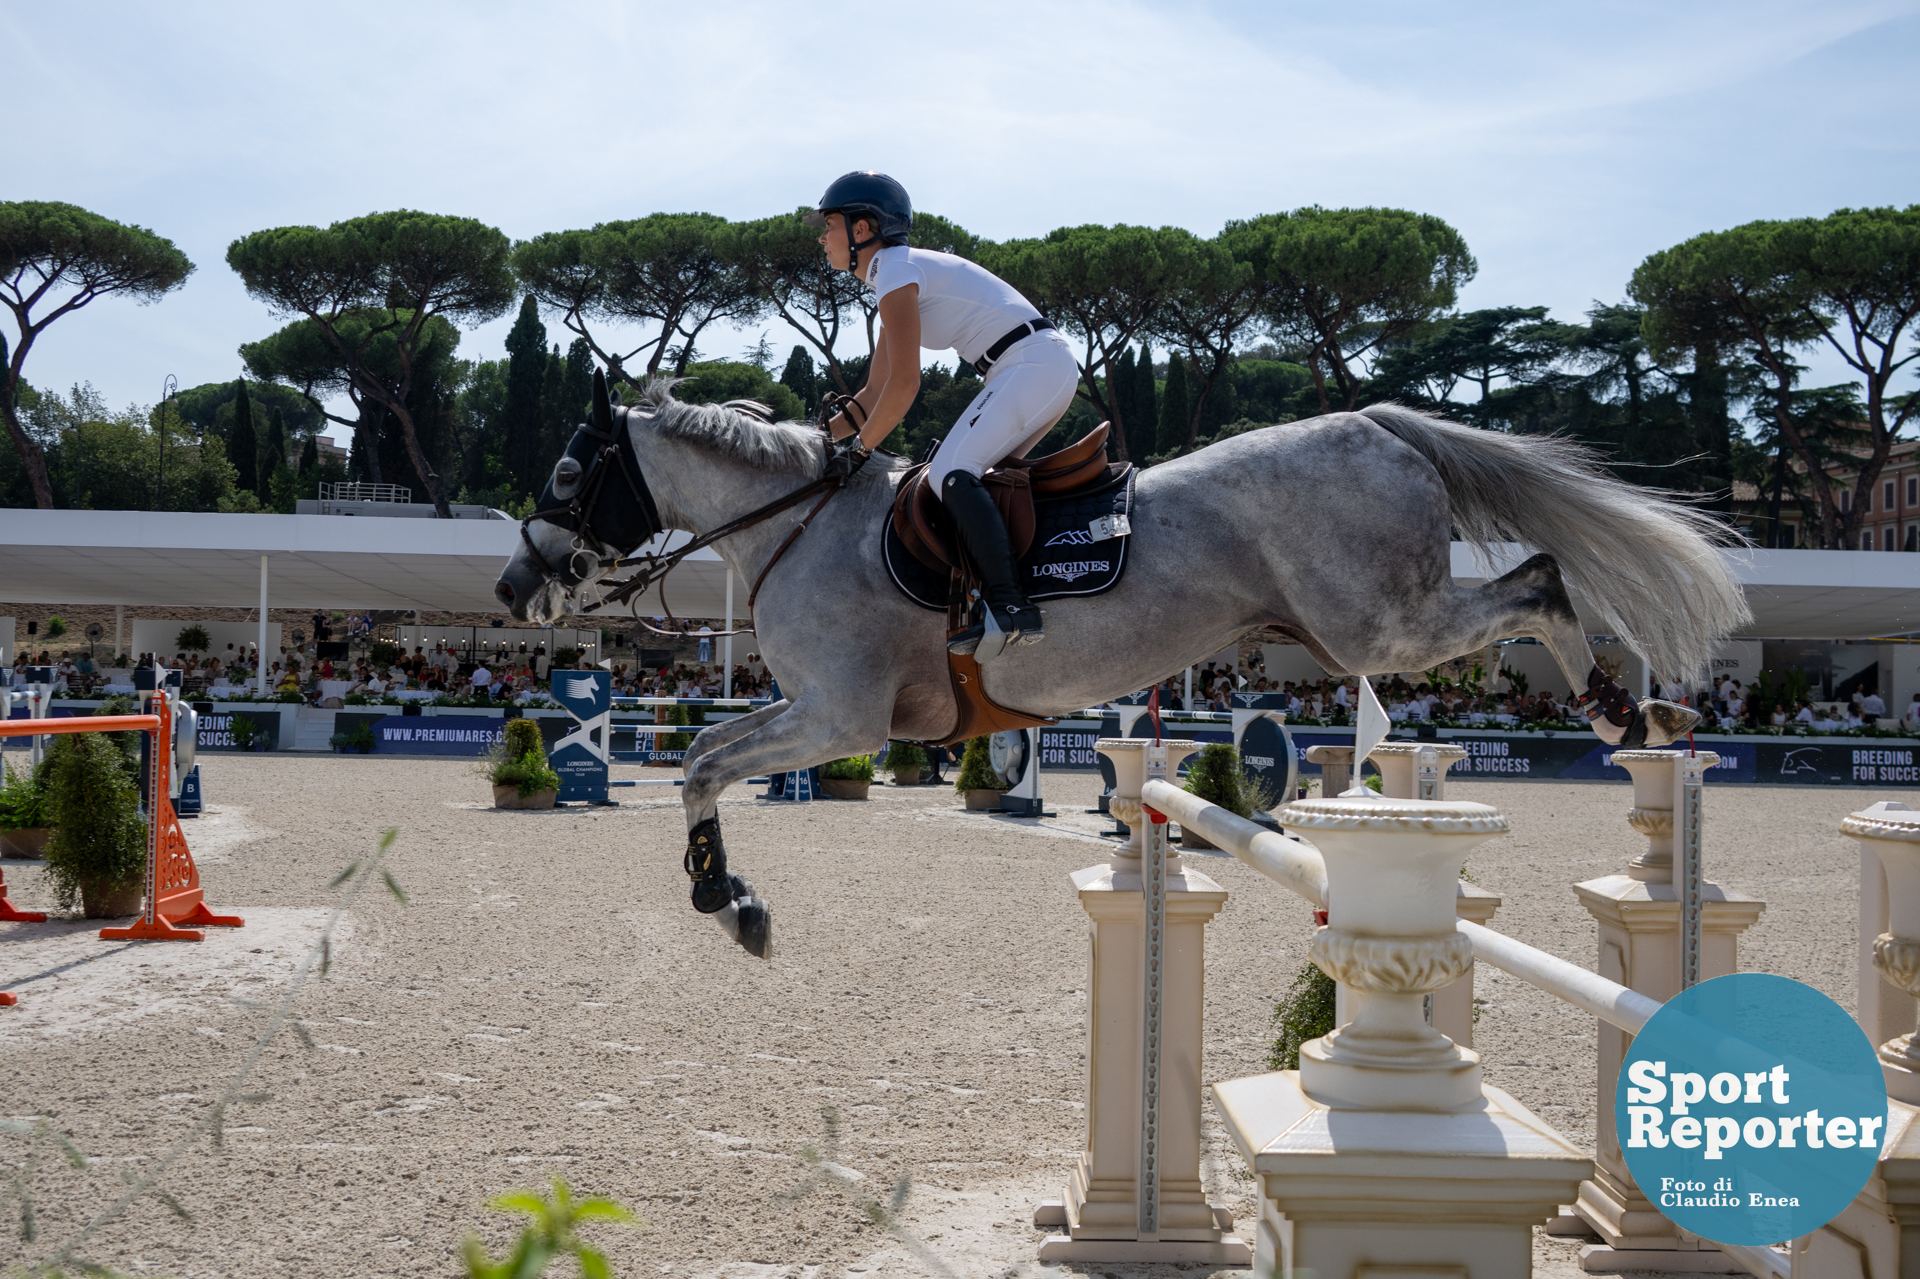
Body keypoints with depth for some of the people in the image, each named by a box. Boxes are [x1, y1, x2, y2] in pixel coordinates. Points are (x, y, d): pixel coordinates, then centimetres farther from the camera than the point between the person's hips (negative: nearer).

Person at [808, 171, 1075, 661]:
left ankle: (1011, 609, -26)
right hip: (1045, 367, 10)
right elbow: (874, 393, 24)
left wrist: (858, 448, -8)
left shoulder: (897, 272, -10)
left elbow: (904, 384, -17)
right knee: (960, 474, 13)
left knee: (951, 472, -19)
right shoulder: (895, 277, 21)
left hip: (1035, 363, -10)